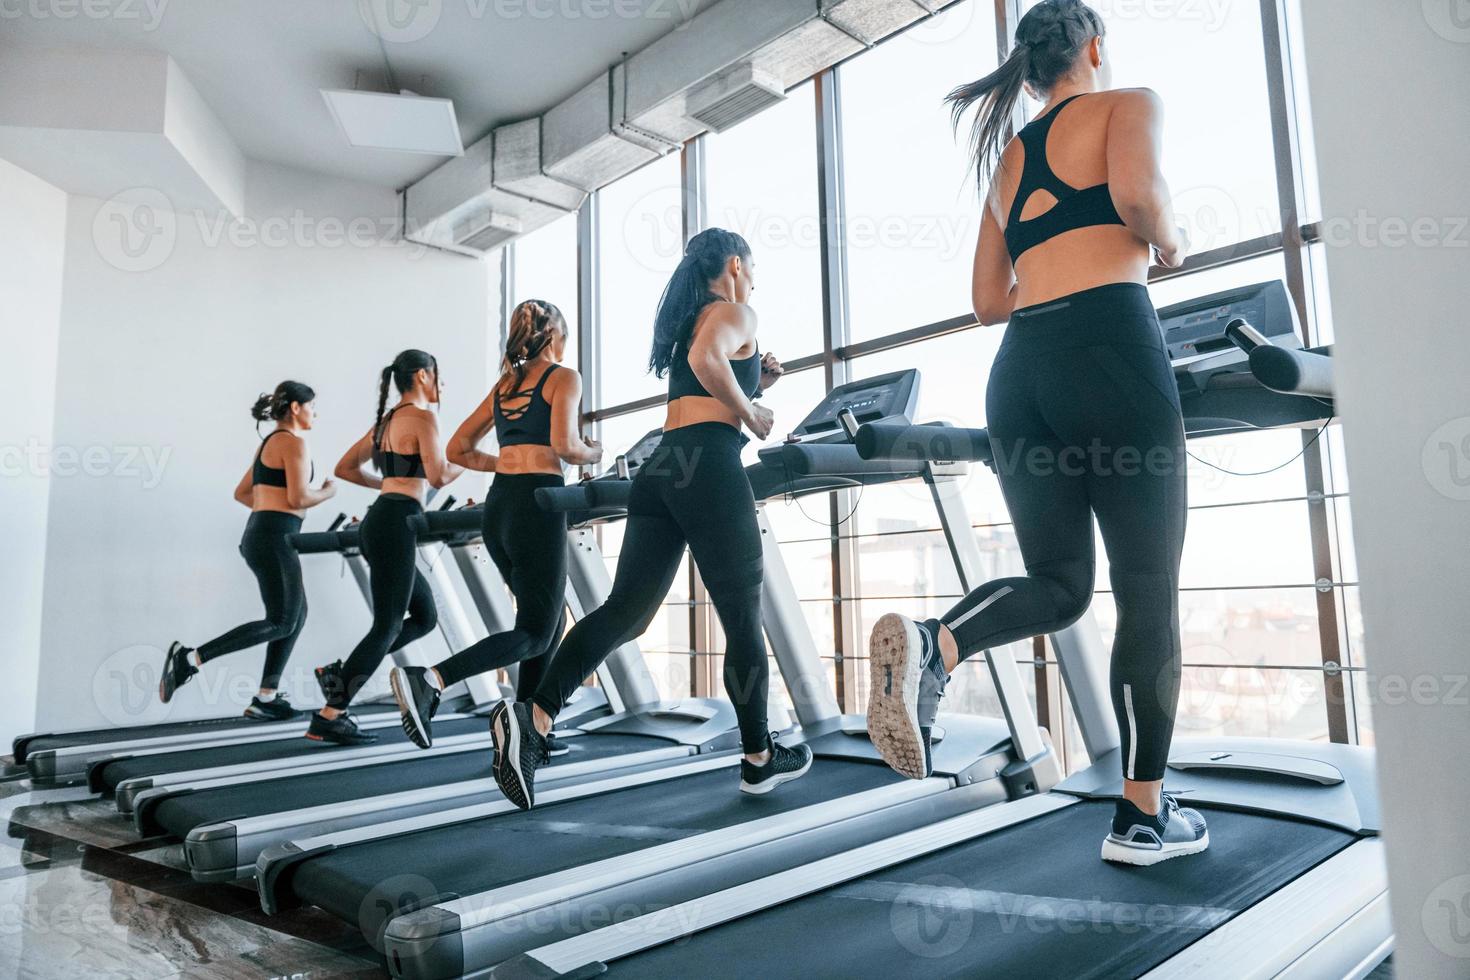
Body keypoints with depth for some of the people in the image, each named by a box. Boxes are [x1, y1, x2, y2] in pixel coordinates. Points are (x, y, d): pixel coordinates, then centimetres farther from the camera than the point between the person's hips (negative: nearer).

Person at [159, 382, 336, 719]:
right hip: (274, 539, -10)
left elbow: (242, 492, 23)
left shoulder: (270, 442, 20)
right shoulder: (294, 442, -9)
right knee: (280, 623, -5)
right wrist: (327, 492, -1)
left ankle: (266, 698, 12)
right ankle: (190, 658, -8)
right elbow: (299, 498, -18)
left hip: (260, 535, 10)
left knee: (296, 615, 12)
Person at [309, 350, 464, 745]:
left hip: (378, 524, 10)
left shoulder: (387, 420, 19)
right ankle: (328, 718, 0)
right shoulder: (423, 417, -8)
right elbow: (438, 477, -16)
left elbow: (345, 468, 23)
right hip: (396, 526, -10)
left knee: (425, 617, 15)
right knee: (388, 625, -4)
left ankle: (340, 673, 12)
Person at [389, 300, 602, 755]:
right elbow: (564, 444, -16)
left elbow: (458, 450, 20)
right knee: (535, 631, -2)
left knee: (550, 618, 18)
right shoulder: (564, 378, 0)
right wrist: (593, 454, 4)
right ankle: (430, 680, -21)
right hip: (537, 505, -8)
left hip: (499, 507, 8)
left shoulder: (504, 384, 19)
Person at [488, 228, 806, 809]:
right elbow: (706, 360, -21)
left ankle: (533, 717, -16)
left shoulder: (685, 319, 28)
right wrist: (751, 412, -9)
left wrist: (750, 387, 24)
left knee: (626, 609, 0)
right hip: (708, 466, -8)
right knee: (743, 619, 3)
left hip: (661, 467, 8)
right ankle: (760, 759, 15)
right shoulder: (736, 312, 2)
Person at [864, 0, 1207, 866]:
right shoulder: (1129, 104, 10)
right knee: (1149, 591, 4)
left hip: (1022, 370, 6)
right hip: (1112, 354, -5)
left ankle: (930, 645, -20)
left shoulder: (1007, 159, 26)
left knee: (1058, 583, 12)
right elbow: (1137, 191, -13)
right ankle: (1144, 817, 12)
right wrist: (1167, 244, 7)